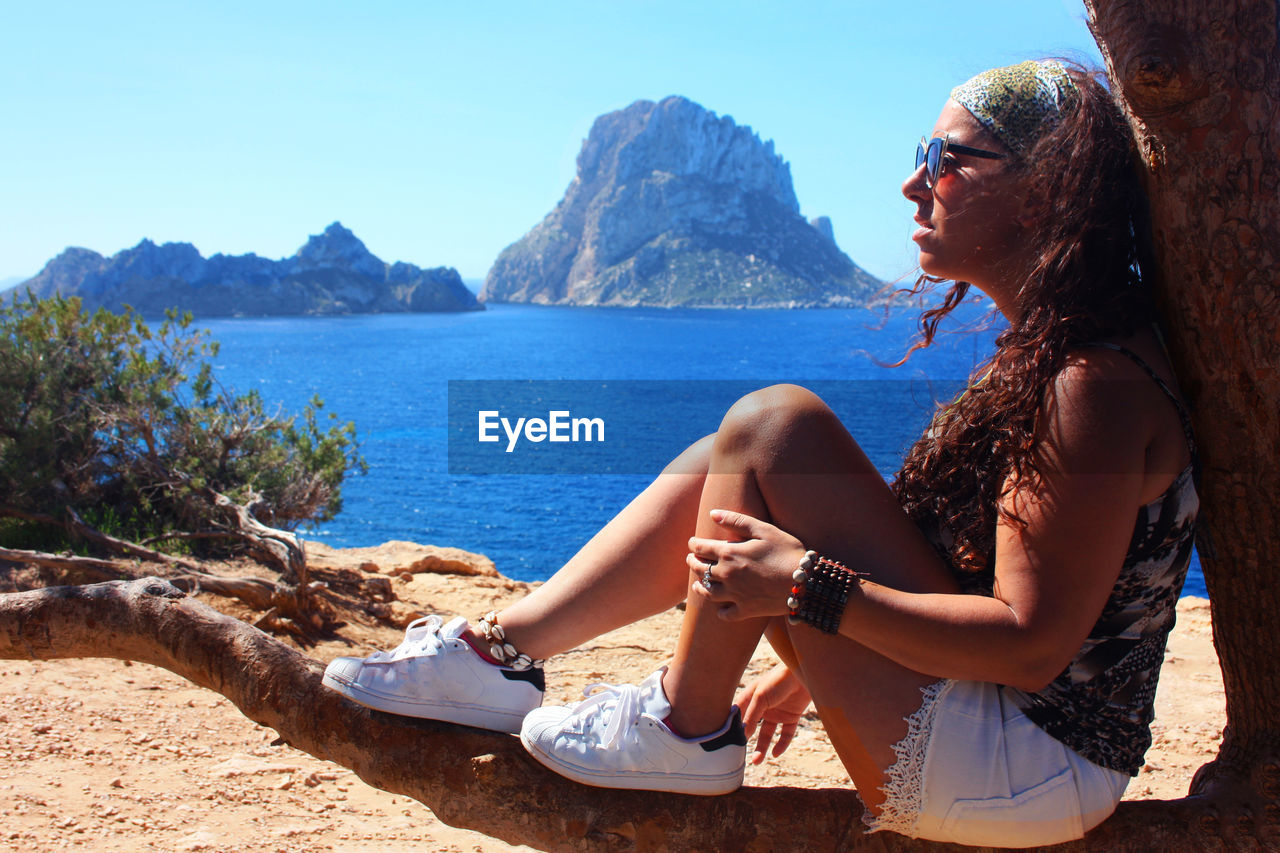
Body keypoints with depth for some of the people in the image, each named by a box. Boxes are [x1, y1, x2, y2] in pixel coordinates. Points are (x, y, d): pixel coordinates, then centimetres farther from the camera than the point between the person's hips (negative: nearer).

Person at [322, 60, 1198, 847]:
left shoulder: (1094, 384, -21)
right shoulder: (1042, 352, 10)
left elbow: (1032, 644, -24)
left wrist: (809, 585, -24)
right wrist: (818, 661, 15)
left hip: (1030, 775, -9)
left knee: (775, 425, -20)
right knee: (720, 474, 4)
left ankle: (688, 729, -6)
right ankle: (497, 652, 3)